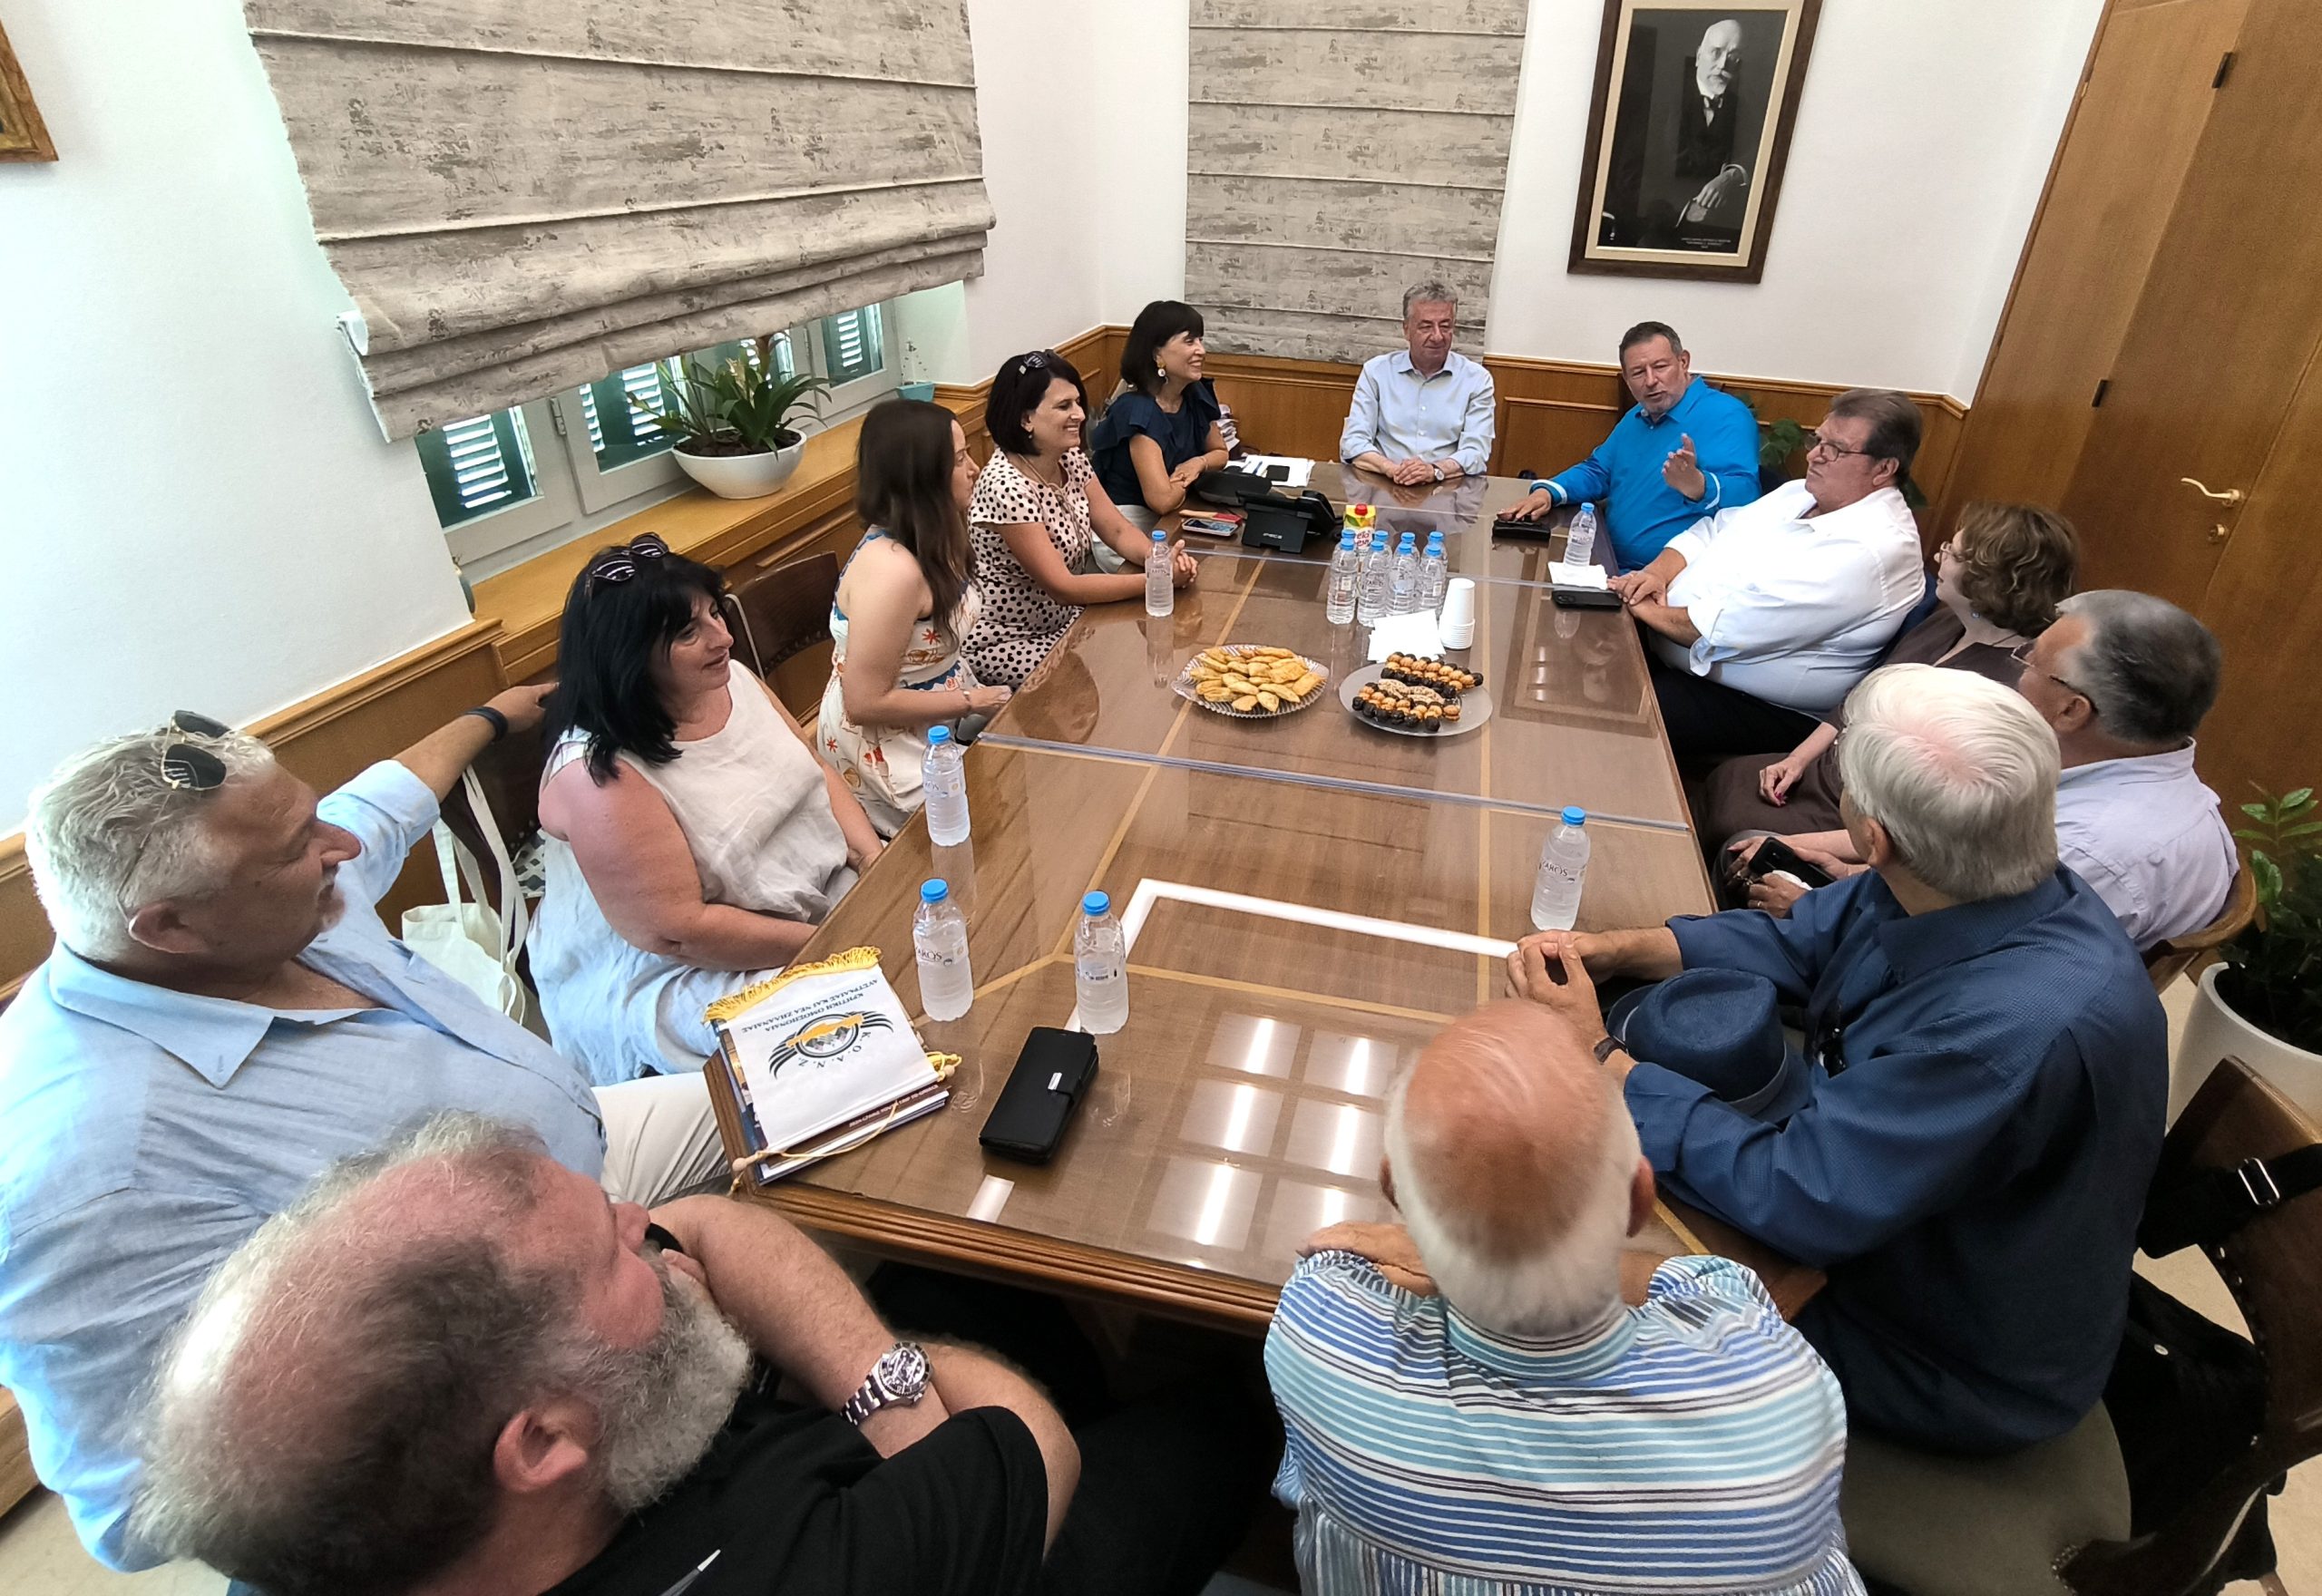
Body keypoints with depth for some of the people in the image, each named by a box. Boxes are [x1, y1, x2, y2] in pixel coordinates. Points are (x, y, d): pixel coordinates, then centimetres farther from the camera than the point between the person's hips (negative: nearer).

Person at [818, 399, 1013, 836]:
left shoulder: (927, 541, -1)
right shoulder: (891, 569, -30)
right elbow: (866, 702, -26)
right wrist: (972, 701, -19)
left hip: (938, 727, 9)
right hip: (888, 750, -9)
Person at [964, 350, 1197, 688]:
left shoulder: (1072, 460, -2)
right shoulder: (1006, 486, -27)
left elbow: (1117, 531, 1)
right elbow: (1062, 587, -27)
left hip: (1065, 619, 8)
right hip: (1006, 646, -8)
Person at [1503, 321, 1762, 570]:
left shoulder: (1727, 416, -9)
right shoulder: (1636, 418, 19)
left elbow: (1744, 493, -22)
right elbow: (1597, 471, 27)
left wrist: (1697, 487, -44)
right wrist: (1546, 491, 6)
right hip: (1614, 569, 9)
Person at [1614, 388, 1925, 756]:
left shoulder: (1868, 549, -22)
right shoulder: (1802, 494, 8)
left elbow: (1741, 625, -28)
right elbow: (1711, 531, 12)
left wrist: (1650, 612, -18)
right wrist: (1659, 572, -9)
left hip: (1757, 708, -9)